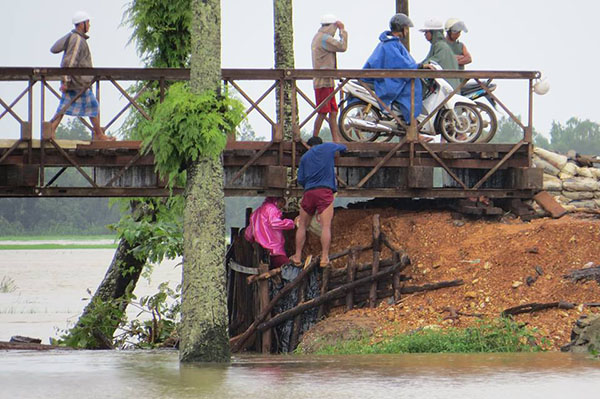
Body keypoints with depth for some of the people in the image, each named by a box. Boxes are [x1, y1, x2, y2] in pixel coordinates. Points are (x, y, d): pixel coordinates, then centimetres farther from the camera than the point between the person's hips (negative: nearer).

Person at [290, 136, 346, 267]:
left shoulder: (305, 157, 16)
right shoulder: (328, 147, 12)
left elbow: (300, 180, 14)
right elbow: (343, 148, 31)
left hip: (309, 193, 2)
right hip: (325, 192, -2)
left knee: (302, 226, 12)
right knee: (326, 226, -8)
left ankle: (298, 256, 10)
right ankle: (324, 258, -17)